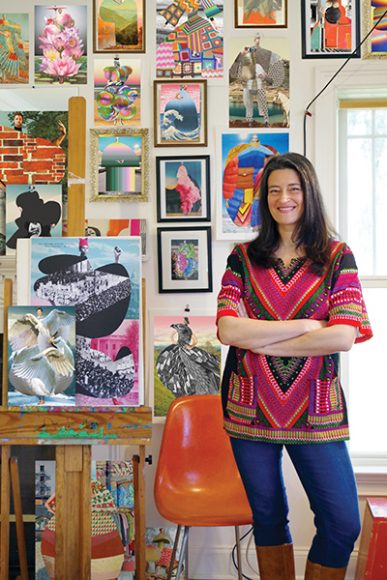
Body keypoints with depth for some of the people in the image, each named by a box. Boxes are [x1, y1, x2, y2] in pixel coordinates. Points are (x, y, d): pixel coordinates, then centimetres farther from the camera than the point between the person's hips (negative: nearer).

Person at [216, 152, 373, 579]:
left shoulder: (337, 257, 1)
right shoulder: (244, 257, 3)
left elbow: (344, 335, -13)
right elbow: (227, 329, -10)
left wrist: (259, 340, -13)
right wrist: (305, 325, -14)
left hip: (314, 410, -1)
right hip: (250, 408, 1)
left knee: (343, 523, 1)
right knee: (268, 516, 16)